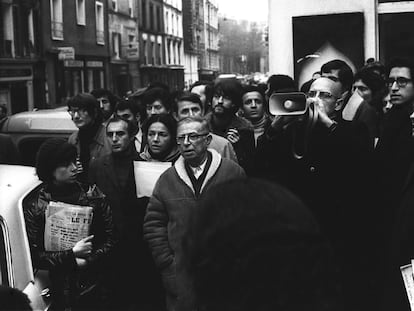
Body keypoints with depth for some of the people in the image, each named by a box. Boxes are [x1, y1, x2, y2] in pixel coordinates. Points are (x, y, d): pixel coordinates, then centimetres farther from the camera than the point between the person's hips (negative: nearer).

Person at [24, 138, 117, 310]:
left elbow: (111, 238, -1)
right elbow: (34, 257, -8)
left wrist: (88, 261, -14)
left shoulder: (92, 194, -1)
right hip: (62, 291, -1)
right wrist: (72, 254, -16)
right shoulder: (35, 208, -5)